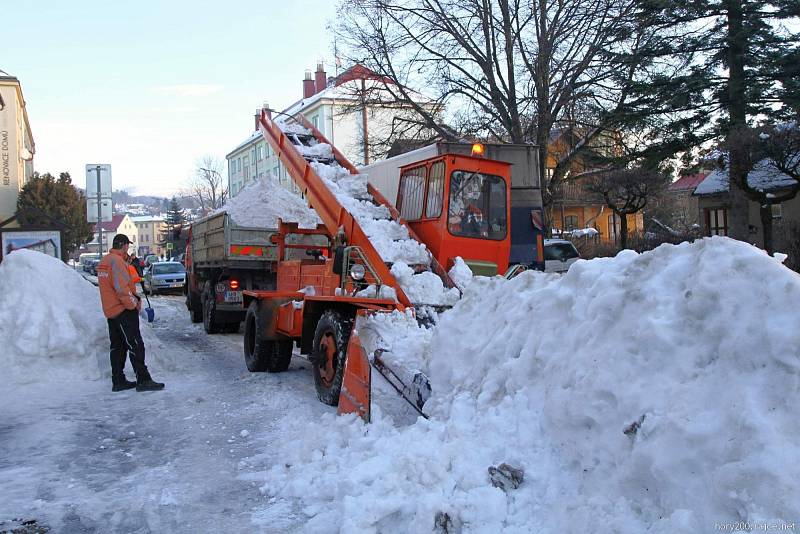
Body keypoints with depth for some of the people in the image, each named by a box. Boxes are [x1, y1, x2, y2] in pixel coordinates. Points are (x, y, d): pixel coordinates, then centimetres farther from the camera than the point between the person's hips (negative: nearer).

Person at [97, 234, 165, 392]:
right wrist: (133, 303, -11)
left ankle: (118, 381, 17)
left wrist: (135, 298, 9)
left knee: (117, 347, 13)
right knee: (135, 345, -7)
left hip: (111, 311, 10)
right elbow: (121, 288, -23)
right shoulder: (117, 261, -16)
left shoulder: (104, 262, 16)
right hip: (123, 311, -10)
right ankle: (143, 380, -6)